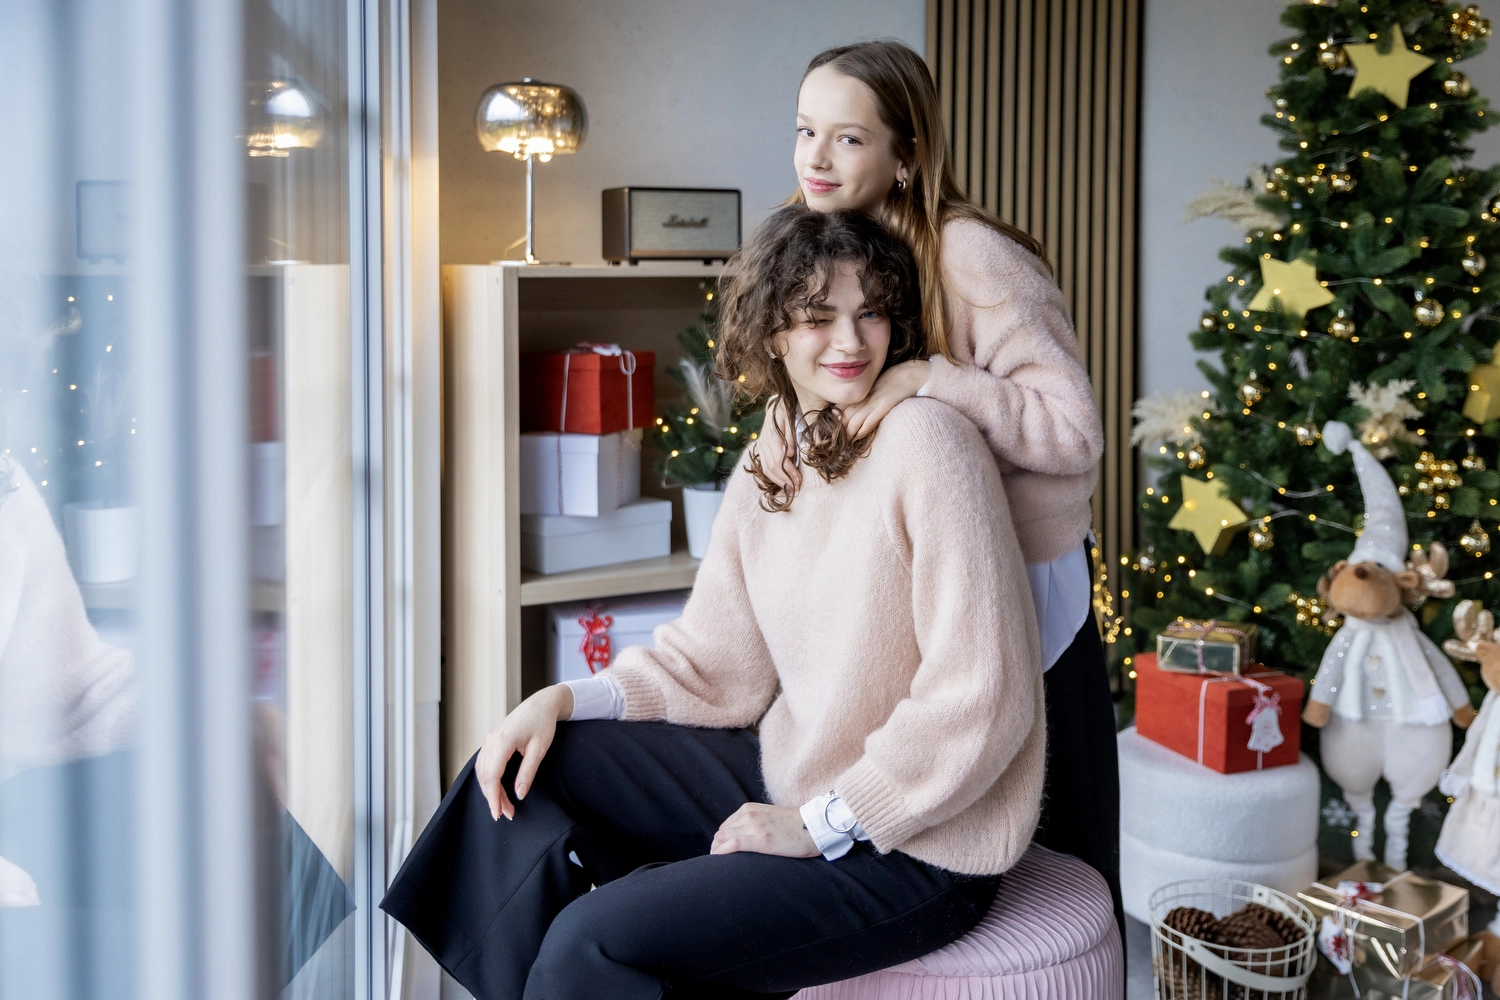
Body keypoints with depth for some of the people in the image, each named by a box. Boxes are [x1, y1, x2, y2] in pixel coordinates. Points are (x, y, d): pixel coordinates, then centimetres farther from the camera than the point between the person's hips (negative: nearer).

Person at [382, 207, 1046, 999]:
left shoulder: (924, 441, -18)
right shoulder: (767, 472, 7)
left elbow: (981, 700, -21)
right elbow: (711, 662, 8)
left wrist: (823, 825, -18)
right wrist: (563, 701, -7)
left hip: (917, 845, -8)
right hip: (789, 778, 8)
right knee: (526, 764, 5)